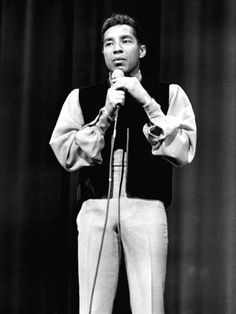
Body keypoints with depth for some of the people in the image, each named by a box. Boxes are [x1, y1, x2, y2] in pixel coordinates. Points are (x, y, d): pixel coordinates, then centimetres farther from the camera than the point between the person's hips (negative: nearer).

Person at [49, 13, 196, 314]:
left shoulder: (169, 94, 12)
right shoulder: (81, 97, 15)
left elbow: (183, 152, 1)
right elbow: (66, 153, 4)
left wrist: (148, 104, -5)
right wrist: (105, 114, -6)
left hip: (146, 207, -1)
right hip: (96, 208, 1)